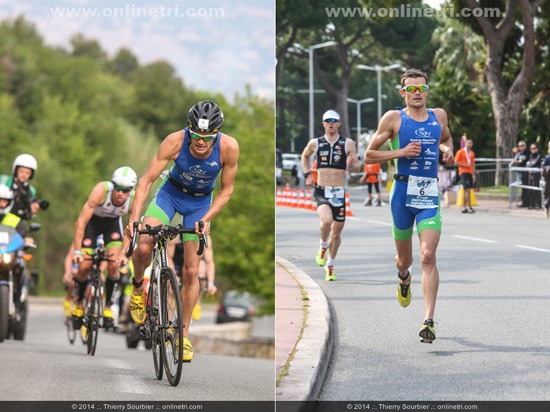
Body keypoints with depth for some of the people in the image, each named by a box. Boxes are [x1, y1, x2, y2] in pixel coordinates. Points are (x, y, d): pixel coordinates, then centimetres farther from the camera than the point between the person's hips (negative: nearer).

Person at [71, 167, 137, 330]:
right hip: (93, 220, -2)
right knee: (84, 266, -11)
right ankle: (79, 303, 16)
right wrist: (77, 252, -36)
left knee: (114, 264, -18)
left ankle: (108, 306, 0)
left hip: (113, 222, 2)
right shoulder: (101, 190, -37)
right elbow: (81, 222, -34)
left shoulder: (134, 200, -30)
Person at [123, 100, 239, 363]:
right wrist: (134, 219, -34)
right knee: (143, 247, -22)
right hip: (171, 192, 0)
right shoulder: (175, 141, -30)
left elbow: (226, 190, -14)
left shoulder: (229, 147, -28)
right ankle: (138, 287, 10)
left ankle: (183, 333, 13)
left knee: (191, 271, -1)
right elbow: (147, 180, -25)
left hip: (201, 202, 1)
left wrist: (206, 219, -26)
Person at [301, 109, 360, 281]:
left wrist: (351, 165, -21)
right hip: (321, 191, -1)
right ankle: (323, 247, -1)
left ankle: (330, 266, 26)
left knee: (337, 231, 7)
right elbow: (305, 156, 25)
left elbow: (357, 167, 2)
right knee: (327, 220, -29)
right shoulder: (315, 143, 5)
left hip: (339, 192, 1)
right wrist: (307, 174, 12)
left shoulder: (348, 144, 1)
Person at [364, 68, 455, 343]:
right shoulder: (393, 119, 0)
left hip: (430, 196, 1)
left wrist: (447, 150, 8)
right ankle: (404, 278, 52)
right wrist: (400, 152, -12)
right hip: (403, 192, -1)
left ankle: (428, 321, -18)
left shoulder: (439, 116, 10)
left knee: (428, 257, -15)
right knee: (405, 259, 12)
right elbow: (369, 155, 2)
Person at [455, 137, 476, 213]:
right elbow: (456, 163, -7)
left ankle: (465, 208, 11)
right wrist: (465, 165, -16)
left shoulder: (472, 153, 17)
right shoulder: (461, 152, -4)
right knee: (467, 189, -16)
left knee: (466, 190, 8)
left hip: (470, 173, 7)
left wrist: (473, 174, 15)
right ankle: (469, 207, -21)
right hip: (463, 172, -7)